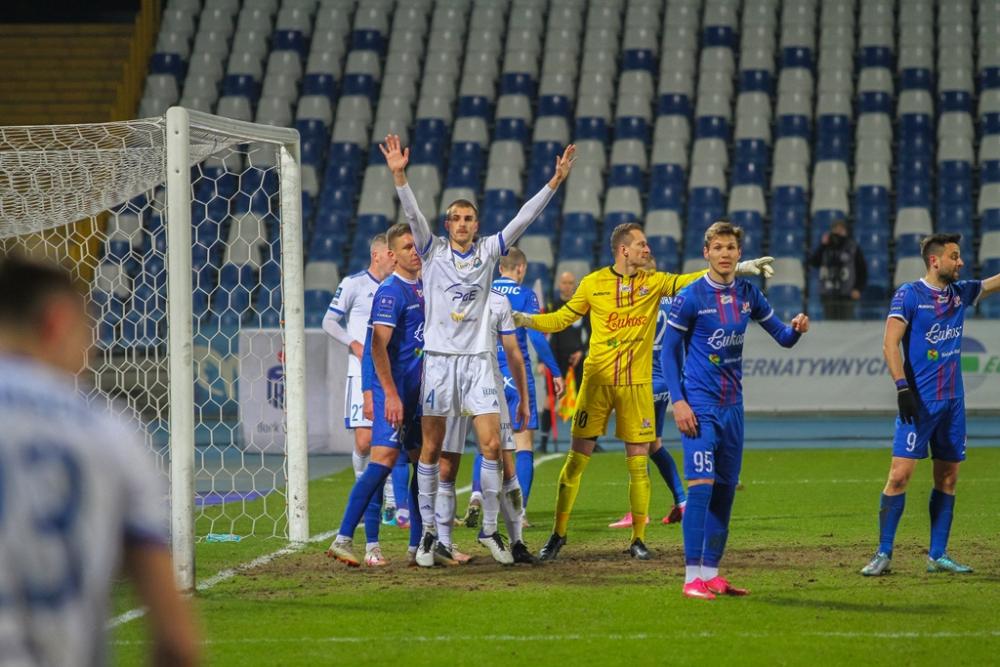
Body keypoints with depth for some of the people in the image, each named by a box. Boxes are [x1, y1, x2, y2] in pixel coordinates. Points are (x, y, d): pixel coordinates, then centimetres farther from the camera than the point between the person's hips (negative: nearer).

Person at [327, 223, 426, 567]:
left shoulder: (422, 287, 15)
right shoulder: (390, 291, -12)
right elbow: (379, 346, -19)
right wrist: (390, 394, -24)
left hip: (416, 390, 9)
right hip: (392, 387, -9)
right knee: (384, 459, -17)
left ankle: (419, 544, 16)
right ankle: (343, 540, -18)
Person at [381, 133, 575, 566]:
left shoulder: (488, 252, 7)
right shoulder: (433, 252, 3)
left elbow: (523, 218, 2)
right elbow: (412, 214, -10)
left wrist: (554, 181, -6)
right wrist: (398, 175, -24)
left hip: (478, 360, 1)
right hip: (439, 358, -1)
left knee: (491, 445, -5)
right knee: (431, 449, 2)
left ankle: (489, 528, 6)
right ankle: (428, 531, 9)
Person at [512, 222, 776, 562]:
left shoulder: (653, 282, 5)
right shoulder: (593, 284, 2)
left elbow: (693, 281, -3)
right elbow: (563, 318, 10)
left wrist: (741, 267, -12)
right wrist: (525, 320, -3)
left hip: (636, 384, 1)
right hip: (597, 381, -1)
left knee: (638, 463, 0)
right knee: (577, 458, -1)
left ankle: (638, 539, 10)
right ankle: (558, 533, 10)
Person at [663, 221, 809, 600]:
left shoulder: (747, 294, 6)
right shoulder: (690, 297, -8)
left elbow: (781, 337, 12)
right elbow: (669, 351, -5)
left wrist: (796, 329, -12)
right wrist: (678, 401, -12)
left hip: (732, 404, 6)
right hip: (700, 404, -6)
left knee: (725, 489, 8)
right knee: (701, 485, -14)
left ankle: (711, 573, 15)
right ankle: (692, 577, -11)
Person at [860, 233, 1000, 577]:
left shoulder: (960, 292, 11)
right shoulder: (909, 294, -6)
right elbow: (890, 343, -11)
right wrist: (902, 387, -20)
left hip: (952, 401, 6)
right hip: (919, 401, -6)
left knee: (948, 476, 7)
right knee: (900, 474, -10)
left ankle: (937, 555, 13)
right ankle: (883, 554, -4)